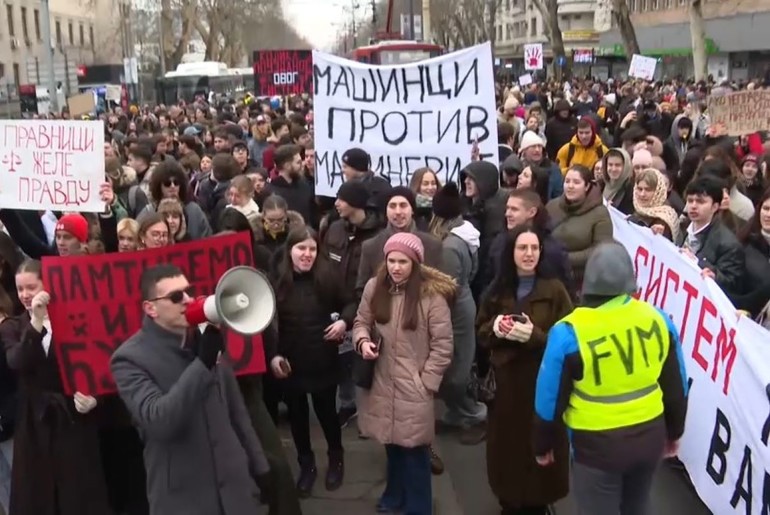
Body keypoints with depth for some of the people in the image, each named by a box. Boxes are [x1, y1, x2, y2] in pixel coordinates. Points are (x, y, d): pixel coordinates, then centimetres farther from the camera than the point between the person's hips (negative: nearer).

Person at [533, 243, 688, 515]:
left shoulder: (569, 332, -19)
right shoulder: (658, 319, -8)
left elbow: (550, 399, -10)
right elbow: (676, 388, 4)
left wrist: (543, 445, 6)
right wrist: (674, 432, 20)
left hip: (597, 444, -4)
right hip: (650, 436, 4)